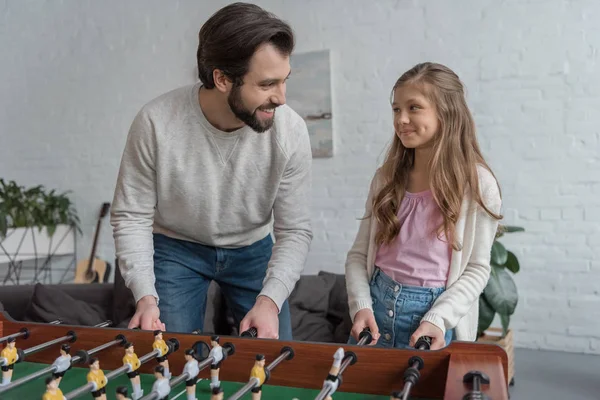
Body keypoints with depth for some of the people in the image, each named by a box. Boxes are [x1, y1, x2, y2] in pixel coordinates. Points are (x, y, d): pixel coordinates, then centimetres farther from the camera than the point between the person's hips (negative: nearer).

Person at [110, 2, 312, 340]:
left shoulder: (291, 130, -23)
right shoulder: (156, 122, -26)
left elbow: (295, 230, -16)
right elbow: (131, 216, -15)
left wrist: (269, 300, -29)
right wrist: (145, 295, -26)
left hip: (252, 250, 2)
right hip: (176, 248, -1)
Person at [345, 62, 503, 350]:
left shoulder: (477, 185, -9)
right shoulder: (386, 178, 2)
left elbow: (477, 269, -6)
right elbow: (358, 254, 3)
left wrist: (437, 320, -17)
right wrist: (361, 307, -11)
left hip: (434, 309, -3)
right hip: (376, 304, 3)